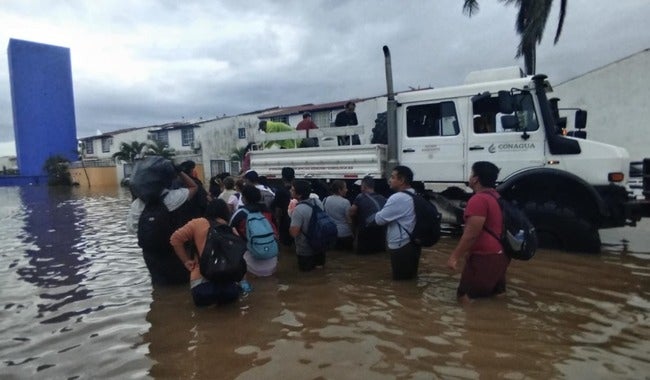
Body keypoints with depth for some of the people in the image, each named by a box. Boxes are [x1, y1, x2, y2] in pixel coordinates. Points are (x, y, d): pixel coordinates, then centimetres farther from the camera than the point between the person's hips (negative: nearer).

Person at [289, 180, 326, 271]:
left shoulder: (298, 209, -30)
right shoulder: (317, 201, -8)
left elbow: (294, 233, -28)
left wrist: (292, 214, -15)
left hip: (305, 250, -7)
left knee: (305, 268, 21)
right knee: (320, 264, 35)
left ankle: (313, 264, 5)